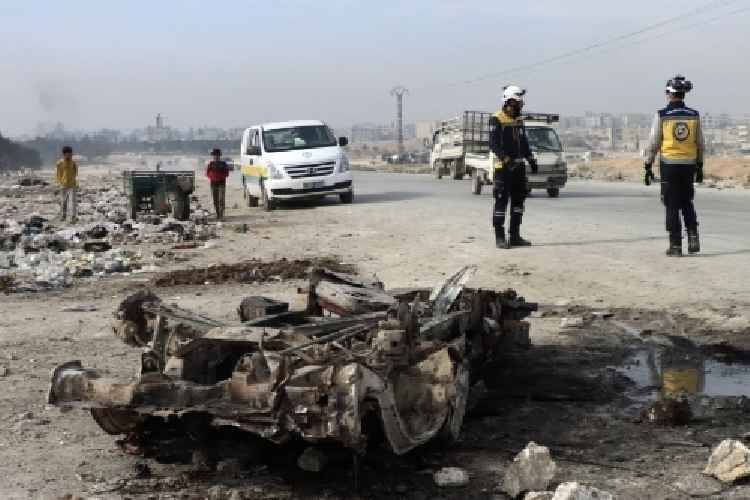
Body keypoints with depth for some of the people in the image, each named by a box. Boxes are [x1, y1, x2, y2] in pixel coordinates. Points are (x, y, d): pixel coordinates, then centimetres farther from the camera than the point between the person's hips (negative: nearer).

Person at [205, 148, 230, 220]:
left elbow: (227, 174, 4)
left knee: (221, 199, -14)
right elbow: (207, 173, 8)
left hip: (221, 183, -3)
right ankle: (217, 215, 16)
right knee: (215, 200, 6)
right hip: (213, 183, 3)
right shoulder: (211, 164, 8)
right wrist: (212, 177, -12)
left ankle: (221, 216, -19)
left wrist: (221, 177, -14)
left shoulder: (223, 164, 3)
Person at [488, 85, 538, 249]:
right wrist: (506, 159, -28)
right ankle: (500, 238, -2)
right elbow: (494, 144, -17)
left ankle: (515, 235, 17)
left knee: (519, 200, 10)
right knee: (501, 202, -5)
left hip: (519, 166, 8)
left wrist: (531, 160, 15)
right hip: (503, 167, -8)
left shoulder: (519, 119, 15)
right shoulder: (497, 119, -10)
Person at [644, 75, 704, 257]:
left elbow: (653, 143, -5)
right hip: (689, 165, 3)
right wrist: (699, 166, 17)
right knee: (687, 203, 18)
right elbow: (700, 144, 8)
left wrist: (648, 166, 3)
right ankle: (693, 237, 6)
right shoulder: (694, 115, 3)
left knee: (672, 206, 4)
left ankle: (675, 245, 3)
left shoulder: (662, 115, -7)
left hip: (669, 165, -3)